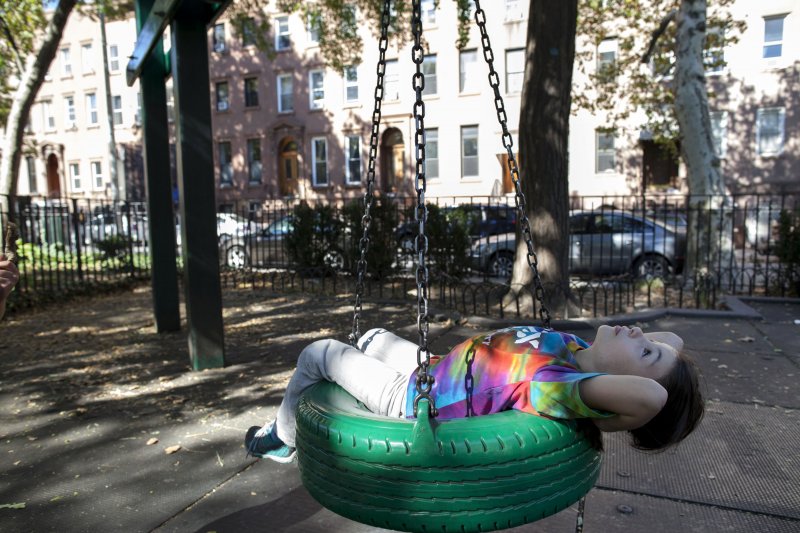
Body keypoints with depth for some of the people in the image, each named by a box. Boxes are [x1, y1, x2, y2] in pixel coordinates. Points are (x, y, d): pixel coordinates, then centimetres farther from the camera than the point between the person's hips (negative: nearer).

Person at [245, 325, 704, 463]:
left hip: (414, 399, -8)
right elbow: (674, 339, -1)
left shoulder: (558, 387, -37)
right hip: (439, 373, 8)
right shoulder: (577, 349, -14)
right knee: (374, 338, 29)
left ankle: (284, 438, 37)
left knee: (319, 353, 7)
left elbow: (651, 396, -54)